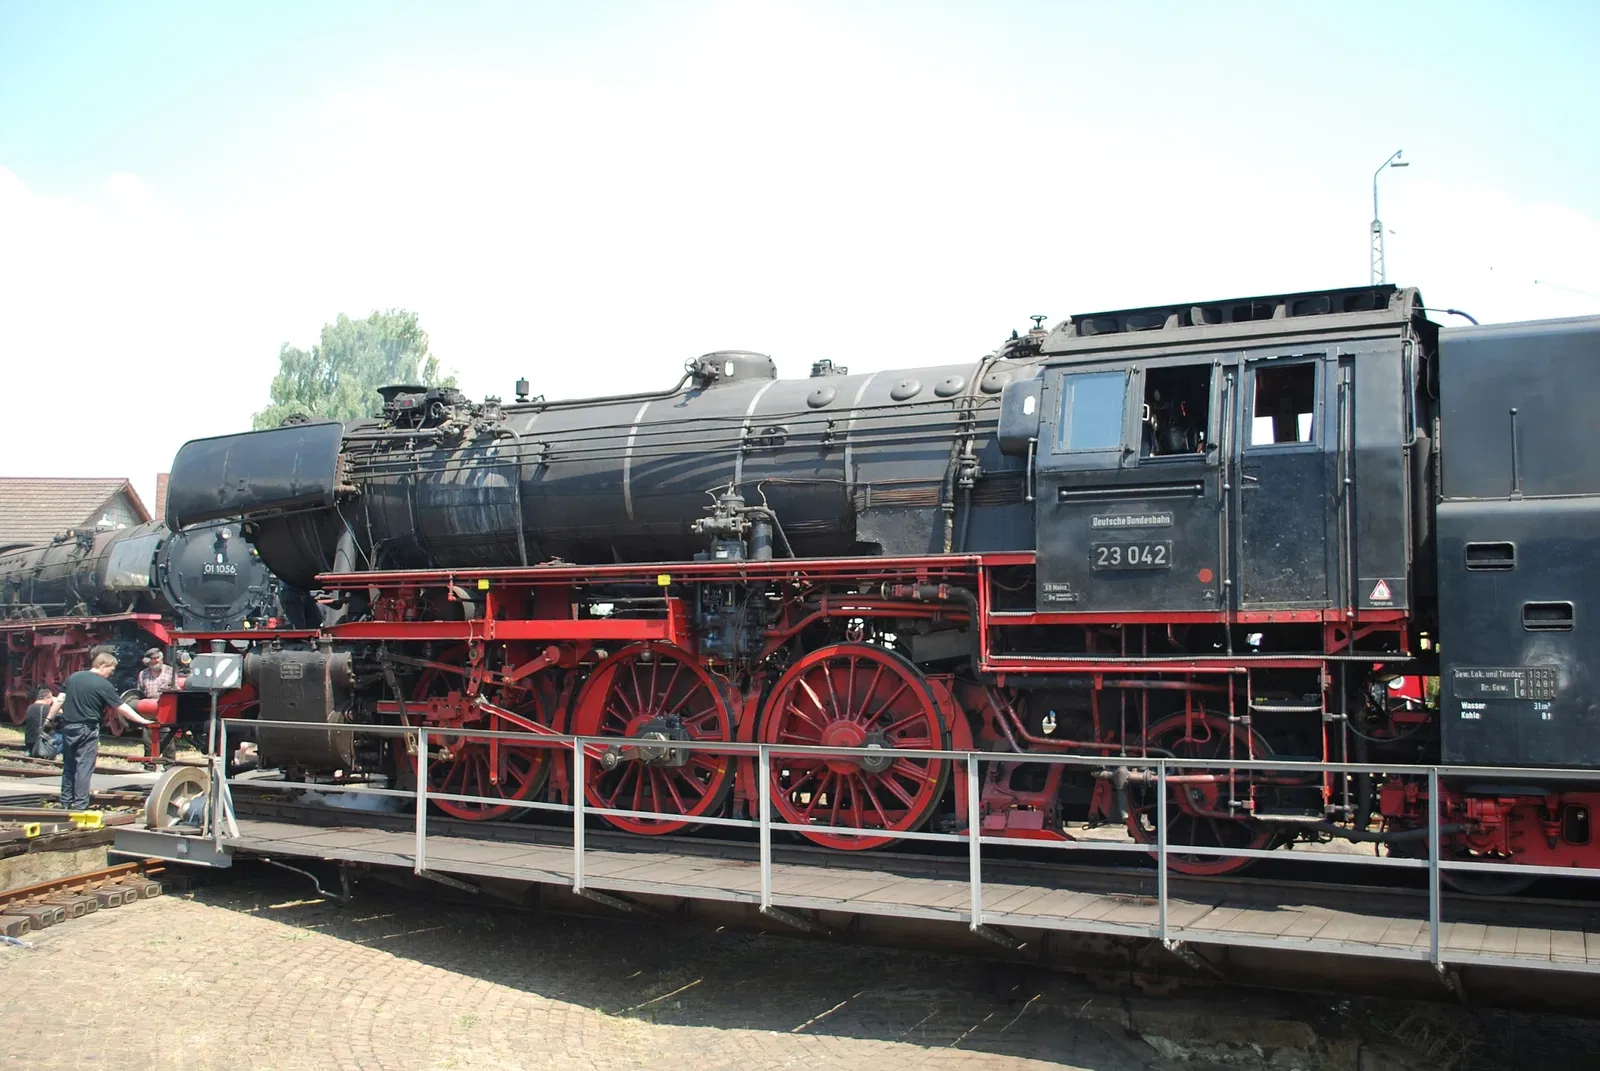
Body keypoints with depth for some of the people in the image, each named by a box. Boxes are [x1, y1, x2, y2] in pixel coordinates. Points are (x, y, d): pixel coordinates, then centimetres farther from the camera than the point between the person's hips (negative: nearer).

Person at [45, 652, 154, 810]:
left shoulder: (73, 677, 7)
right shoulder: (103, 685, -11)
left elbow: (60, 700, 8)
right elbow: (122, 708, -11)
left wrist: (50, 718, 17)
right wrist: (142, 720, -8)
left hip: (68, 726, 6)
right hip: (87, 729, -6)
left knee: (69, 766, 16)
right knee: (84, 767, -1)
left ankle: (65, 803, 23)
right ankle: (80, 806, -1)